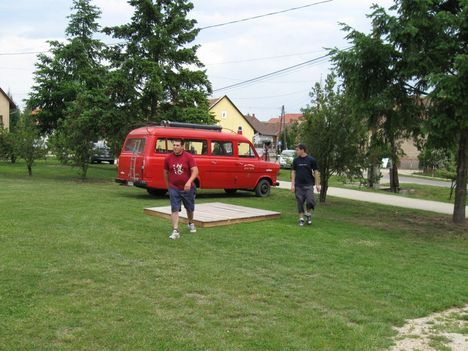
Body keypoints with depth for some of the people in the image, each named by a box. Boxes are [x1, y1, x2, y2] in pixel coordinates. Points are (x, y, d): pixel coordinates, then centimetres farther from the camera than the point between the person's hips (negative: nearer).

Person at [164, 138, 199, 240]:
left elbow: (195, 171, -17)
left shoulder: (189, 157, -10)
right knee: (174, 209, -10)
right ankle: (175, 231, -10)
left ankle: (191, 224, 45)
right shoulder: (168, 158, -4)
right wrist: (168, 186, 14)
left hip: (187, 188, 0)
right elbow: (166, 173, 10)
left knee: (190, 208, 18)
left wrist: (189, 182, -32)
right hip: (174, 188, 0)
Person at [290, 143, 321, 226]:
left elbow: (316, 172, 2)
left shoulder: (311, 160, -2)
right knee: (300, 202, 4)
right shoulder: (296, 160, 5)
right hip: (298, 185, 2)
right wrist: (292, 184, -1)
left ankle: (308, 214, 14)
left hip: (309, 185, -2)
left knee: (310, 201, -12)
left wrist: (317, 184, -2)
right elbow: (293, 172, 7)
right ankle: (301, 218, 15)